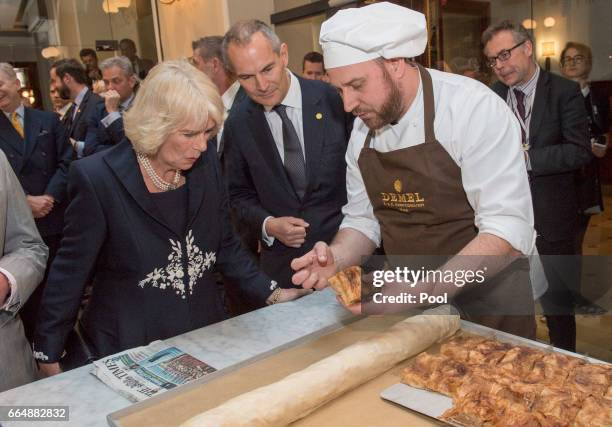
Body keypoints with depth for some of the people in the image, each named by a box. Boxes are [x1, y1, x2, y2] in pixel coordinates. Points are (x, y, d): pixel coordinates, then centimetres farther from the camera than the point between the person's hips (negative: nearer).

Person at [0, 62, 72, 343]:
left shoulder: (48, 120, 8)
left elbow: (66, 162, 1)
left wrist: (49, 197, -12)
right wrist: (25, 200, -14)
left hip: (55, 218, 1)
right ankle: (32, 342, 22)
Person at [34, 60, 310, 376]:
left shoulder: (206, 165, -5)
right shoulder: (98, 178, -17)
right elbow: (72, 271, -9)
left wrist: (272, 294, 1)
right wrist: (48, 356, -3)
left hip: (204, 339, 4)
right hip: (123, 351, -4)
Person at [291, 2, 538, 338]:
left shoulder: (473, 108, -21)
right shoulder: (363, 128, -2)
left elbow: (508, 229, -25)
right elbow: (362, 219, 4)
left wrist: (427, 290, -36)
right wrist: (336, 258, -17)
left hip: (487, 305, -5)